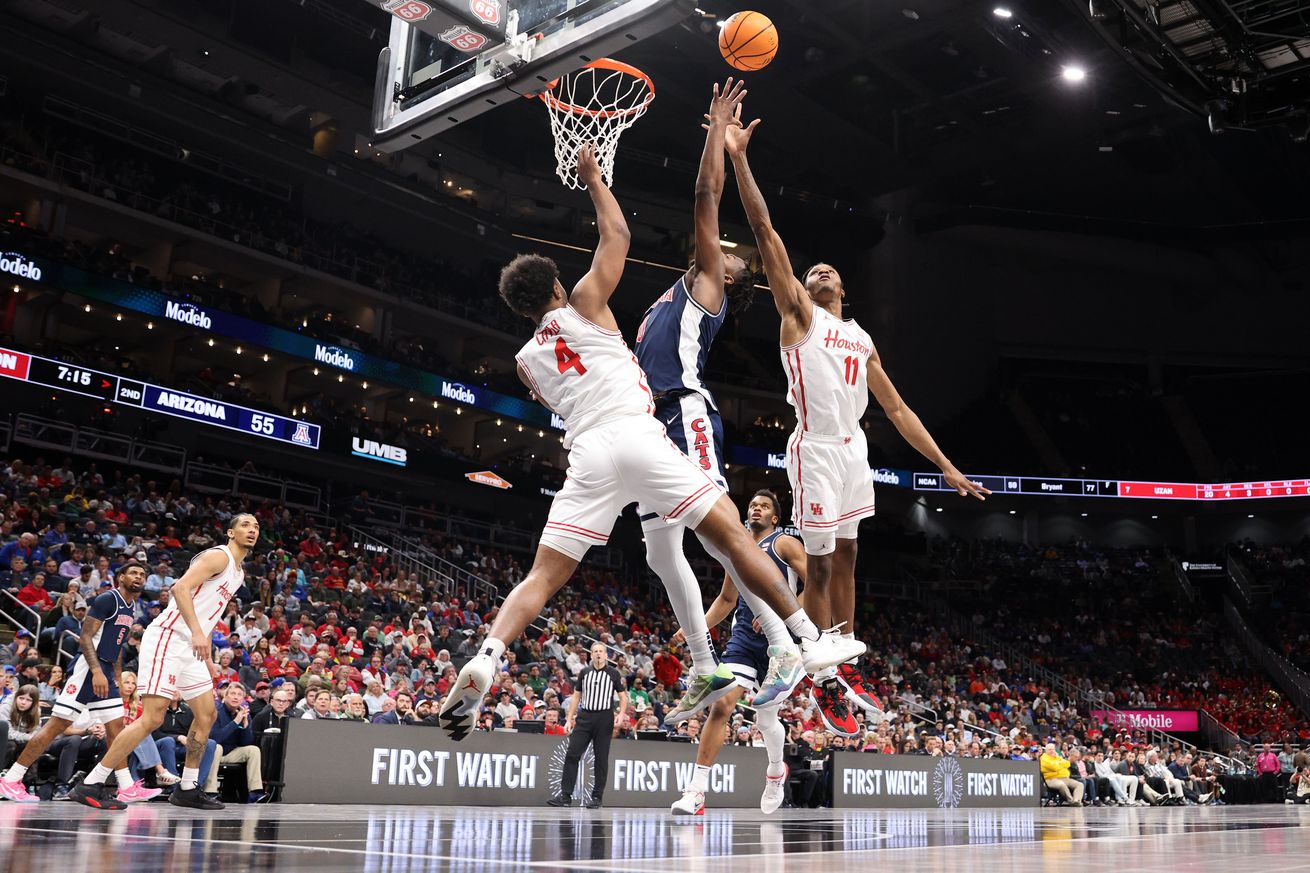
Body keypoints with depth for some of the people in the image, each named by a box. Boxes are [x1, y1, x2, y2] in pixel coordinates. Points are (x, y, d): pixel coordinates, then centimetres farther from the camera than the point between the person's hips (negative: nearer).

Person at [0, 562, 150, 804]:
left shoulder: (129, 606, 17)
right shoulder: (108, 599, -10)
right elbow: (85, 637, -17)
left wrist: (118, 678, 25)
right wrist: (96, 672, -26)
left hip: (105, 672, 9)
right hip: (87, 667, -9)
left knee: (116, 726, 4)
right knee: (57, 724, -9)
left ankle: (127, 788, 4)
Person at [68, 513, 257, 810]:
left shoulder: (238, 572, 20)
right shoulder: (219, 556, -9)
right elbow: (181, 588, -24)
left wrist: (209, 659, 23)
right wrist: (197, 632, -34)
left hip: (191, 647, 10)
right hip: (167, 638, -10)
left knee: (207, 715, 11)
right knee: (152, 718, -14)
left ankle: (187, 789, 20)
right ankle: (89, 786, -9)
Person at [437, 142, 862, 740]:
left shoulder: (526, 360, 25)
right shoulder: (583, 305, 13)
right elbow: (618, 236, 20)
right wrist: (592, 178, 30)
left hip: (586, 456, 4)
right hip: (637, 437, -4)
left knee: (542, 577, 5)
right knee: (731, 535, -2)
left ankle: (486, 659, -17)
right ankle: (809, 640, -5)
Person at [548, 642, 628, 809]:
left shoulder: (613, 673, 4)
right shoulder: (584, 672, 11)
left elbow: (623, 696, 5)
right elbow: (576, 697, 15)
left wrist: (621, 714, -12)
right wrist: (569, 719, 9)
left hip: (604, 718, -2)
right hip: (584, 716, 2)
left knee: (601, 759, 1)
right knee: (572, 755, -5)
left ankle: (597, 797, 8)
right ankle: (565, 796, -3)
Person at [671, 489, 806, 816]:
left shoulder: (785, 544, 0)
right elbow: (726, 599, 27)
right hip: (744, 637, 4)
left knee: (766, 718, 5)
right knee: (721, 706, -13)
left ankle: (776, 771, 38)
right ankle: (697, 791, -14)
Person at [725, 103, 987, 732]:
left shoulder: (863, 340, 20)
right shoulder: (799, 313, 4)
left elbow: (895, 408, 18)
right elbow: (765, 233, -7)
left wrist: (945, 465, 13)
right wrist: (738, 159, -15)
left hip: (853, 451, 6)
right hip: (816, 451, -6)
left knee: (845, 560, 12)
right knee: (819, 566, -3)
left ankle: (848, 671, 22)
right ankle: (825, 685, 5)